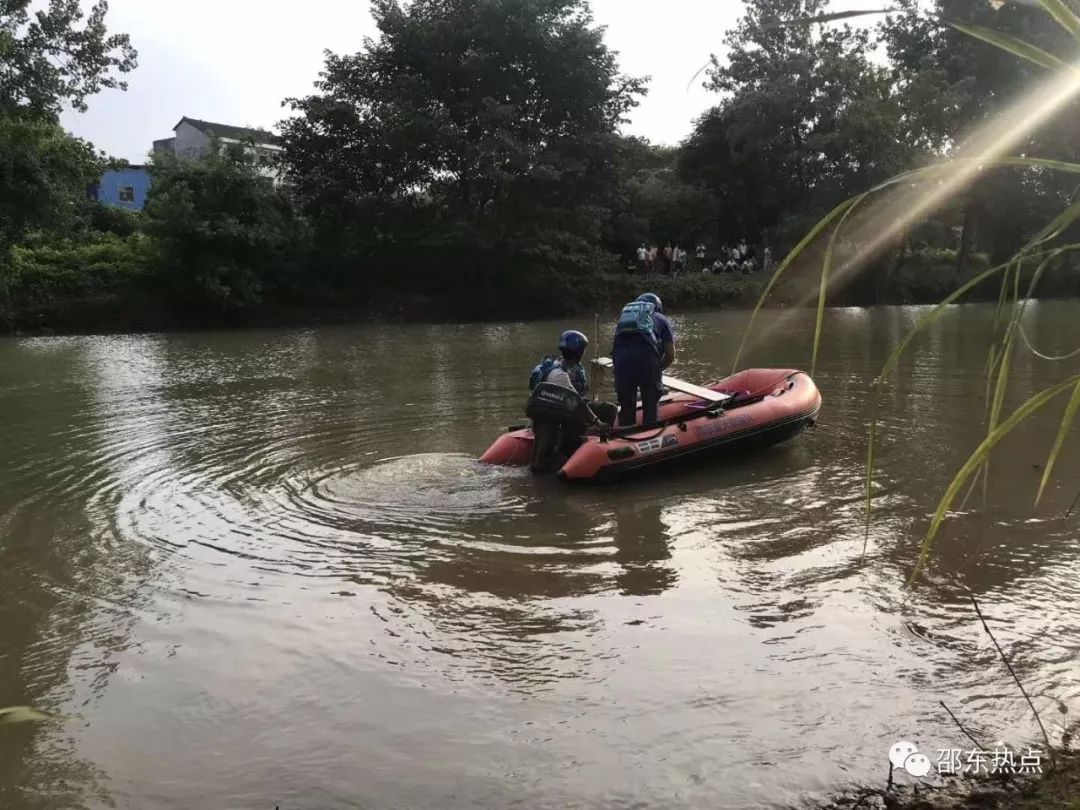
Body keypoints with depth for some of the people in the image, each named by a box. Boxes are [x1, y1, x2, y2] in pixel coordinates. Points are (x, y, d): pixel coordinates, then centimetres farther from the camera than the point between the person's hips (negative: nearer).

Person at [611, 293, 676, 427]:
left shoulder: (625, 315, 33)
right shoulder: (661, 319, 25)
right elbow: (670, 355, 17)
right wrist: (658, 368, 34)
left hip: (620, 356, 2)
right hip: (647, 356, -2)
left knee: (626, 405, 15)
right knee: (651, 405, 13)